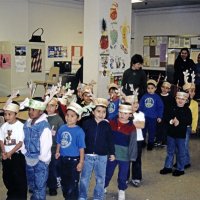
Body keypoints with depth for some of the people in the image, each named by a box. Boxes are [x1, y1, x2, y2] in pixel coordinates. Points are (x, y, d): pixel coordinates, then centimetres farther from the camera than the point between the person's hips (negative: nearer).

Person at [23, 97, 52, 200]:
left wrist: (41, 158, -14)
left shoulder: (44, 126, -19)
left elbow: (46, 144, -19)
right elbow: (25, 140, 11)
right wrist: (25, 153, 8)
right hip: (29, 159, 7)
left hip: (40, 161, -7)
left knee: (40, 186, 3)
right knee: (31, 184, 23)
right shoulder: (27, 123, 4)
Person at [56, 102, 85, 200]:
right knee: (64, 181, 20)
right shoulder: (62, 128, 0)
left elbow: (81, 148, -13)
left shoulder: (79, 131, -16)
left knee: (72, 183, 5)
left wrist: (81, 162, -12)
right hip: (63, 159, 6)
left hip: (74, 160, -6)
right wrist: (57, 152, 0)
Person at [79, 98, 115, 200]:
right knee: (84, 178, 10)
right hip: (88, 155, -1)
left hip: (102, 157, 1)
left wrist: (112, 153, 6)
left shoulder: (107, 125, -1)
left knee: (100, 179, 12)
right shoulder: (87, 123, -5)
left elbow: (110, 140, 5)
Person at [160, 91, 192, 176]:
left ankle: (180, 169, 20)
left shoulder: (187, 110, -7)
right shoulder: (172, 108, 3)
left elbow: (189, 122, -13)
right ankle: (168, 167, 26)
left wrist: (179, 122, -21)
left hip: (181, 135, -4)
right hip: (171, 134, 4)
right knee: (170, 151, 14)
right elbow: (167, 119, 3)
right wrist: (172, 121, -17)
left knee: (180, 152, 8)